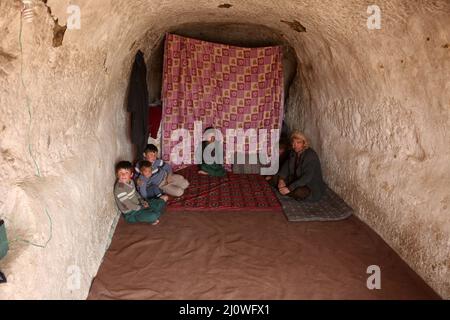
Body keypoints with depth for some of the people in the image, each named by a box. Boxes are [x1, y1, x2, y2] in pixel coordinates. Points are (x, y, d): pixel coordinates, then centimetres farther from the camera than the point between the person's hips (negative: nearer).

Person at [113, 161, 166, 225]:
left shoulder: (130, 181, -2)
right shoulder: (119, 188, -28)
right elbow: (128, 205, -24)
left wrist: (142, 201, 0)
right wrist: (142, 208, -12)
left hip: (138, 205, 8)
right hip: (130, 214, -8)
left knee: (161, 202, 7)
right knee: (153, 216, -26)